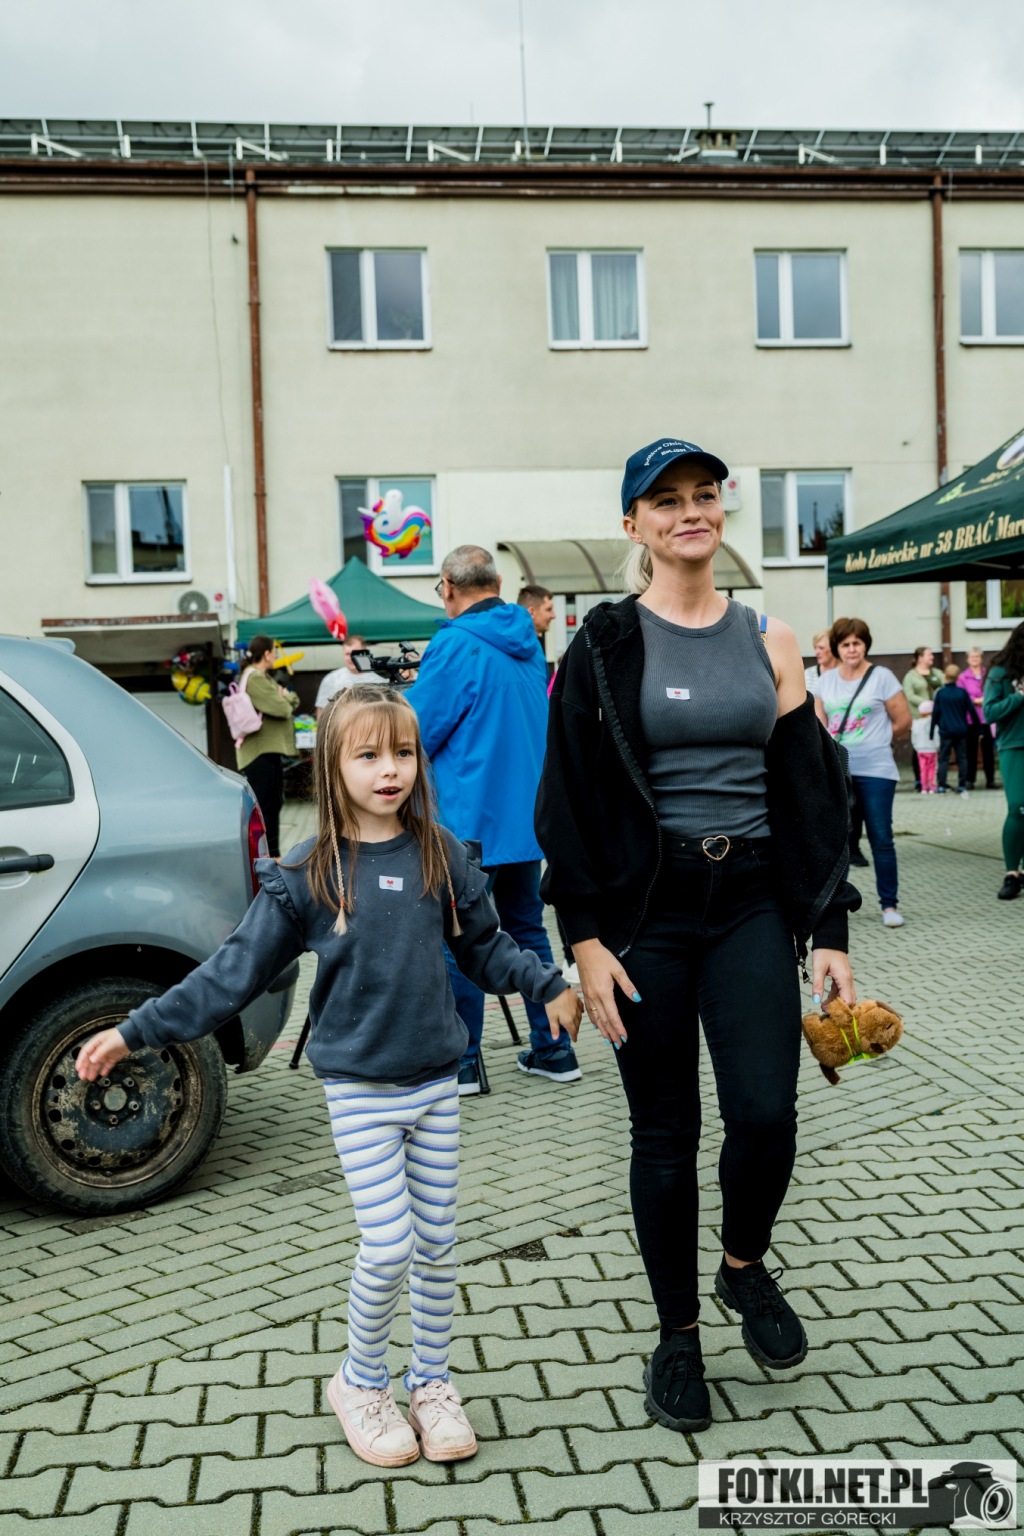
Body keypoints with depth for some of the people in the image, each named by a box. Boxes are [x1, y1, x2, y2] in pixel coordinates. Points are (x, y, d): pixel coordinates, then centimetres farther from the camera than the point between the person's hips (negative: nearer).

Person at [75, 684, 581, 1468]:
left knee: (438, 1241, 11)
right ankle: (360, 1382, 23)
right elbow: (235, 971, -6)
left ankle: (432, 1383, 32)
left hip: (436, 1080, 3)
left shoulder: (442, 856, -2)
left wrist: (548, 986, -1)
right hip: (360, 1087, -3)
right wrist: (137, 1032, -9)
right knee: (389, 1248, -4)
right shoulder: (307, 873, -9)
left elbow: (486, 946, 11)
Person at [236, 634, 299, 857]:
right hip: (259, 751, -11)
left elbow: (292, 703, 18)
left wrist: (286, 697, -3)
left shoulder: (262, 677, 18)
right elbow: (281, 708, -20)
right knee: (261, 805, -9)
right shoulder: (254, 678, -15)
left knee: (273, 802, 15)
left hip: (270, 748, 11)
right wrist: (284, 697, 0)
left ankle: (272, 854, 22)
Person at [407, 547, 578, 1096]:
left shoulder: (455, 645, -15)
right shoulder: (528, 643, 10)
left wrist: (411, 693, 9)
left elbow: (418, 731, -12)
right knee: (528, 930, 15)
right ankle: (552, 1050, 19)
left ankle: (460, 1063, 9)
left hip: (469, 820, -7)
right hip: (525, 817, 8)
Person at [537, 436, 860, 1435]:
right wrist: (586, 940, -9)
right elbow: (568, 797, -3)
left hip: (751, 903, 2)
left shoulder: (768, 641, 6)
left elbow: (810, 790, 7)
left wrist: (829, 930, 3)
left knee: (766, 1111, -9)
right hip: (646, 910, -2)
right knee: (664, 1132, 7)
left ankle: (745, 1266, 24)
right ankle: (677, 1335, 27)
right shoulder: (606, 644, -2)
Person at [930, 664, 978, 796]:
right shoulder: (962, 693, -1)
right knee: (962, 758, 7)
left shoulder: (940, 693, -4)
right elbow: (971, 711, 4)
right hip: (961, 731, 1)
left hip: (945, 731, -1)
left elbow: (935, 713, -2)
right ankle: (962, 786, 6)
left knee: (943, 759, 3)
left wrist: (931, 731, 4)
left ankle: (941, 787, -2)